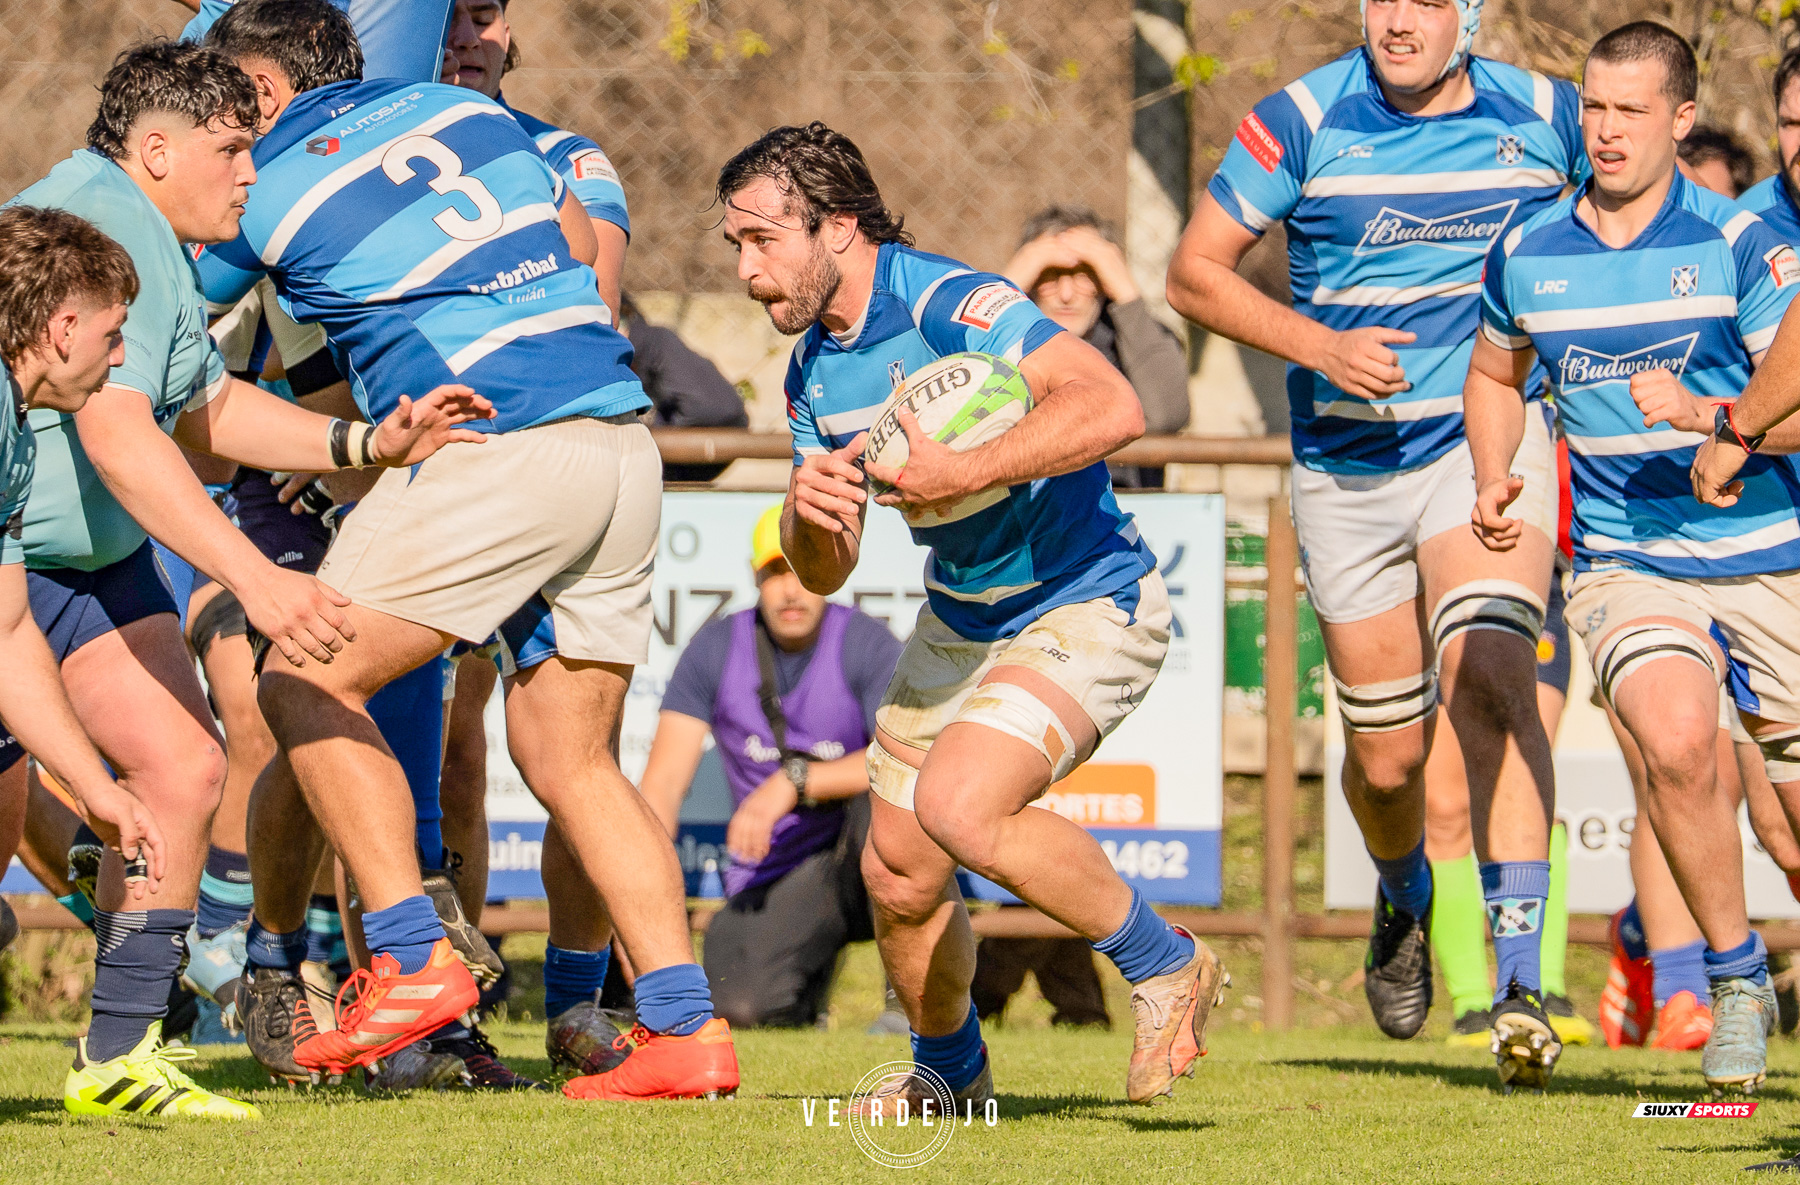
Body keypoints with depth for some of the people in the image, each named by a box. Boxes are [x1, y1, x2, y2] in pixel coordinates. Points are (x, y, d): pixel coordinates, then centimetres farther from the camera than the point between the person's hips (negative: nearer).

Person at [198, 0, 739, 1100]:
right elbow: (583, 244, 27)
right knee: (571, 756, 11)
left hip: (499, 452, -7)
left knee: (311, 683, 0)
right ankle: (688, 1029, 2)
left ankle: (416, 960, -10)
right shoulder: (464, 108, 18)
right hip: (622, 436, 7)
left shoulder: (269, 193, 2)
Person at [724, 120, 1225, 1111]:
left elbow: (1112, 407, -37)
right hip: (960, 621, 9)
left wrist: (965, 473, -37)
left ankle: (1166, 966, -8)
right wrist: (809, 514, -15)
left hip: (1085, 608, -9)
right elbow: (821, 574, 8)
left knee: (961, 811, -28)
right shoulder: (814, 370, 4)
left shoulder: (950, 305, -23)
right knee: (898, 875, 8)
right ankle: (948, 1072, 35)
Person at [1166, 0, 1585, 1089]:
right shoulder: (1302, 122, -6)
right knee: (1387, 754, 7)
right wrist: (1319, 345, -16)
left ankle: (1521, 984, -30)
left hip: (1489, 441, -1)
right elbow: (1195, 271, -2)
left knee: (1487, 678, -25)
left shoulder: (1545, 117, -1)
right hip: (1347, 467, 1)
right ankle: (1406, 902, 44)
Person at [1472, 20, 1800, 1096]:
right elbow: (1497, 373, 25)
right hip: (1625, 562, 1)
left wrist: (1711, 414, -29)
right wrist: (1495, 482, 9)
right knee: (1678, 739, -27)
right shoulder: (1527, 254, 4)